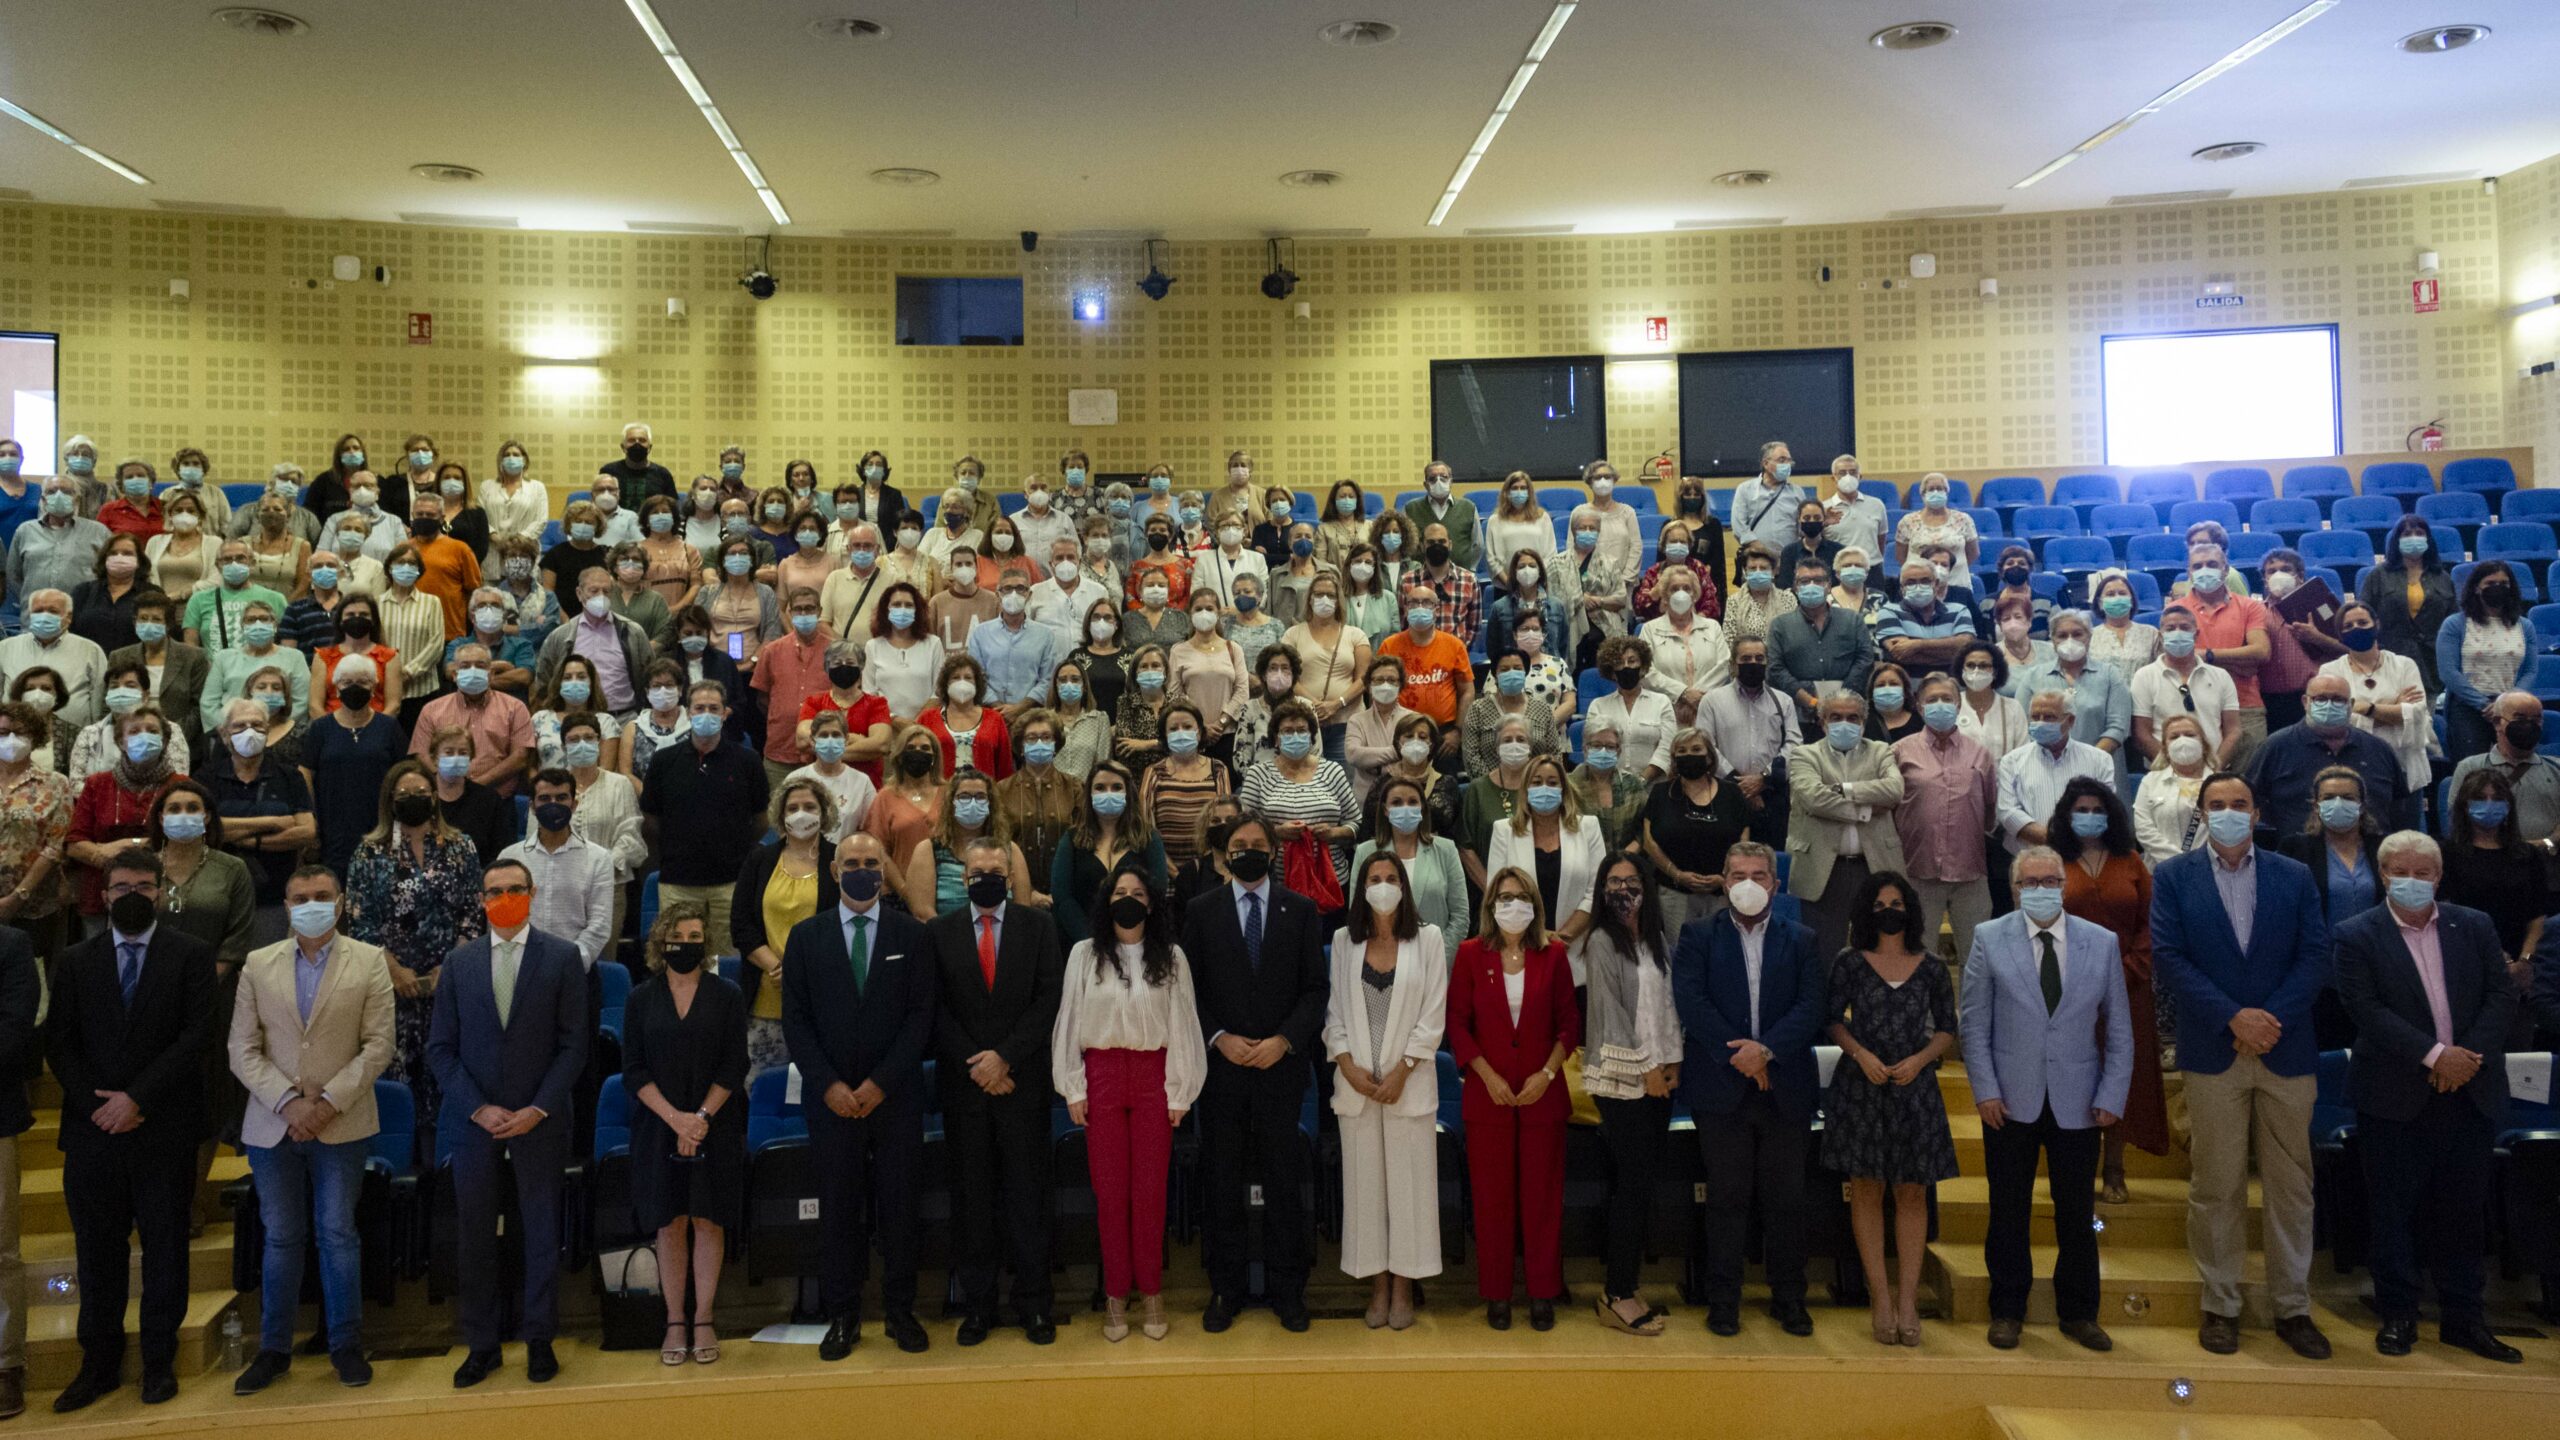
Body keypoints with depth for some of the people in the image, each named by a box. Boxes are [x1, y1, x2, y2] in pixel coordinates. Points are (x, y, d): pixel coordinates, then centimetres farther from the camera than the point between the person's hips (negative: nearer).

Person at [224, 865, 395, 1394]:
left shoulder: (368, 962, 0)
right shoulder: (258, 965, 5)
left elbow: (378, 1046, -4)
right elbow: (243, 1050, 1)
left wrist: (328, 1101, -12)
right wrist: (288, 1102, -11)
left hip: (342, 1124, -2)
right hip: (272, 1125, 2)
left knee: (338, 1234, 4)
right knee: (281, 1237, 9)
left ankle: (346, 1345, 15)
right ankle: (274, 1349, 20)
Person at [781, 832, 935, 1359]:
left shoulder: (910, 935, 4)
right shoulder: (806, 936, 6)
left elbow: (921, 1016, 0)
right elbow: (795, 1019, 3)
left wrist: (880, 1082, -9)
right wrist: (829, 1084, -8)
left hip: (895, 1096, 0)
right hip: (832, 1098, 0)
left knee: (899, 1206, 4)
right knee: (839, 1210, 4)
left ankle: (900, 1311, 16)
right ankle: (842, 1316, 15)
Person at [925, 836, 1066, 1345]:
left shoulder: (1037, 925, 4)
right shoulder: (938, 932, 6)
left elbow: (1049, 999, -3)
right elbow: (936, 1010, 1)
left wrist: (1004, 1056, -11)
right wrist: (976, 1065, -8)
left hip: (1023, 1080, -1)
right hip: (963, 1083, 1)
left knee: (1027, 1194, 3)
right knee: (971, 1196, 6)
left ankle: (1033, 1303, 11)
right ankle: (976, 1303, 15)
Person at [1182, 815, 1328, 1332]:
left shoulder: (1299, 911, 5)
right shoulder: (1201, 911, 5)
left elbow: (1315, 988, 2)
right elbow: (1188, 988, 4)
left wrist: (1284, 1040, -11)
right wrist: (1218, 1038, -9)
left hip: (1281, 1063, 0)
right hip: (1220, 1063, 0)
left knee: (1283, 1180, 3)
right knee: (1222, 1182, 6)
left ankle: (1286, 1289, 14)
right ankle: (1225, 1289, 16)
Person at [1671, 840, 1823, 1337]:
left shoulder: (1800, 941, 10)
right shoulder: (1697, 938, 5)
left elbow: (1811, 1007, -2)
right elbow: (1691, 1003, -7)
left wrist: (1766, 1048, -15)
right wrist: (1737, 1055, -14)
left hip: (1785, 1087, 2)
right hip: (1722, 1088, -1)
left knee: (1786, 1199, 7)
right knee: (1727, 1198, 4)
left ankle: (1788, 1297, 20)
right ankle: (1723, 1301, 13)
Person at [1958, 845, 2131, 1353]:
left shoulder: (2101, 943, 4)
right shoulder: (1989, 938, 0)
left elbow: (2119, 1029, 6)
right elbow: (1975, 1022, 1)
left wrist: (2112, 1096, -2)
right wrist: (1985, 1090, -6)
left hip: (2077, 1103, 1)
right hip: (2011, 1101, -1)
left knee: (2076, 1215, 9)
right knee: (2009, 1213, 8)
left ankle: (2078, 1313, 25)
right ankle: (2007, 1311, 21)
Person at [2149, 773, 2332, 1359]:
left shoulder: (2294, 876, 8)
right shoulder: (2173, 877, 3)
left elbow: (2315, 955, 1)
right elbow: (2168, 955, -6)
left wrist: (2273, 1018, -12)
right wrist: (2233, 1018, -14)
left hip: (2286, 1050, 2)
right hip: (2213, 1052, -2)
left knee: (2291, 1185, 8)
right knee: (2216, 1188, 4)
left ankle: (2293, 1307, 18)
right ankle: (2220, 1305, 14)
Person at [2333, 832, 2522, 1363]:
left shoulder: (2475, 927, 7)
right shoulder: (2357, 936, -3)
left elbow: (2501, 996, 2)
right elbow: (2367, 1010, -12)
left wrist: (2470, 1056, -12)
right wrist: (2435, 1054, -19)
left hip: (2470, 1093, 3)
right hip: (2395, 1096, -3)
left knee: (2462, 1207, 9)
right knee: (2395, 1208, 5)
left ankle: (2462, 1317, 21)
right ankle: (2398, 1314, 16)